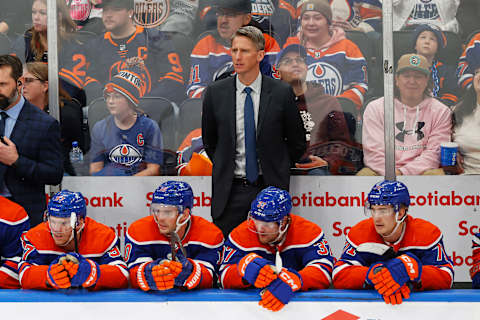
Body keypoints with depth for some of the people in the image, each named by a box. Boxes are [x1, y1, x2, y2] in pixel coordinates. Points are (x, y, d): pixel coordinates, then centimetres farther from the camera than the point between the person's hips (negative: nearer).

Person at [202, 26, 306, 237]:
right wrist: (224, 169, 10)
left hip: (270, 187, -1)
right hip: (230, 190, 1)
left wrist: (277, 169, 7)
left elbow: (297, 142, 5)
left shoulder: (282, 93, -4)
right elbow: (209, 140, 12)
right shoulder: (215, 93, 0)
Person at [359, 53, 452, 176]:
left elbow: (434, 153, -1)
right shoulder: (375, 108, 11)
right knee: (364, 175, -33)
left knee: (437, 175, -33)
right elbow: (374, 152, 1)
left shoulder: (440, 112, 11)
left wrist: (403, 172, -16)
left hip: (422, 171, 1)